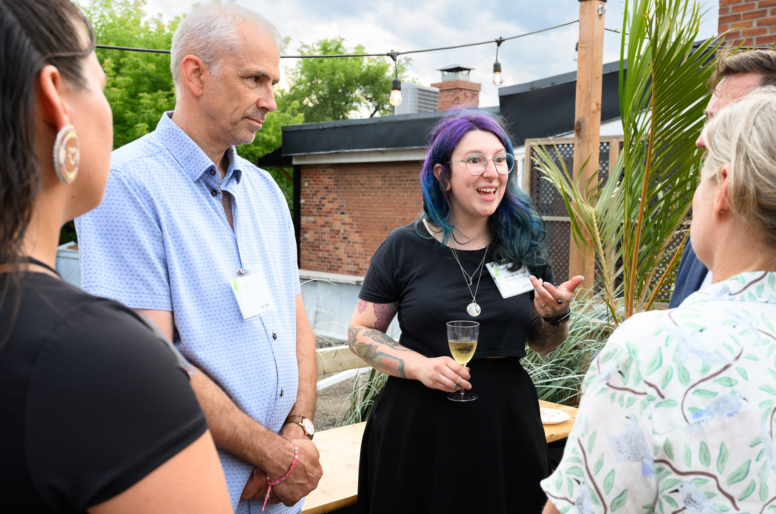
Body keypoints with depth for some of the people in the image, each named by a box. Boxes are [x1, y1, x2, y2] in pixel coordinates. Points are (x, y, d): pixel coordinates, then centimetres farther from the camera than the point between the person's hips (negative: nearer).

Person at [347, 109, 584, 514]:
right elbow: (361, 332, -2)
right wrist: (419, 365, -17)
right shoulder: (403, 248, -5)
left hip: (506, 423, 3)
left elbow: (542, 344, 12)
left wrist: (554, 314, -10)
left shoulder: (524, 248, 2)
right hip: (419, 424, -2)